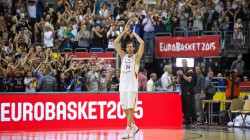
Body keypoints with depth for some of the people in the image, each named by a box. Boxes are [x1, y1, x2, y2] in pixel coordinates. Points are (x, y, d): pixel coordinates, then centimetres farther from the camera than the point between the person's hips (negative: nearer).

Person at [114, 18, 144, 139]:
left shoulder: (136, 57, 5)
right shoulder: (123, 56, 15)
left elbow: (142, 43, -8)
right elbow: (115, 43, 7)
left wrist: (134, 33, 5)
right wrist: (125, 31, 4)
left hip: (132, 86, -4)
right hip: (123, 85, 5)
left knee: (131, 108, -8)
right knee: (125, 108, 7)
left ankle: (127, 129, -8)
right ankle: (133, 126, 23)